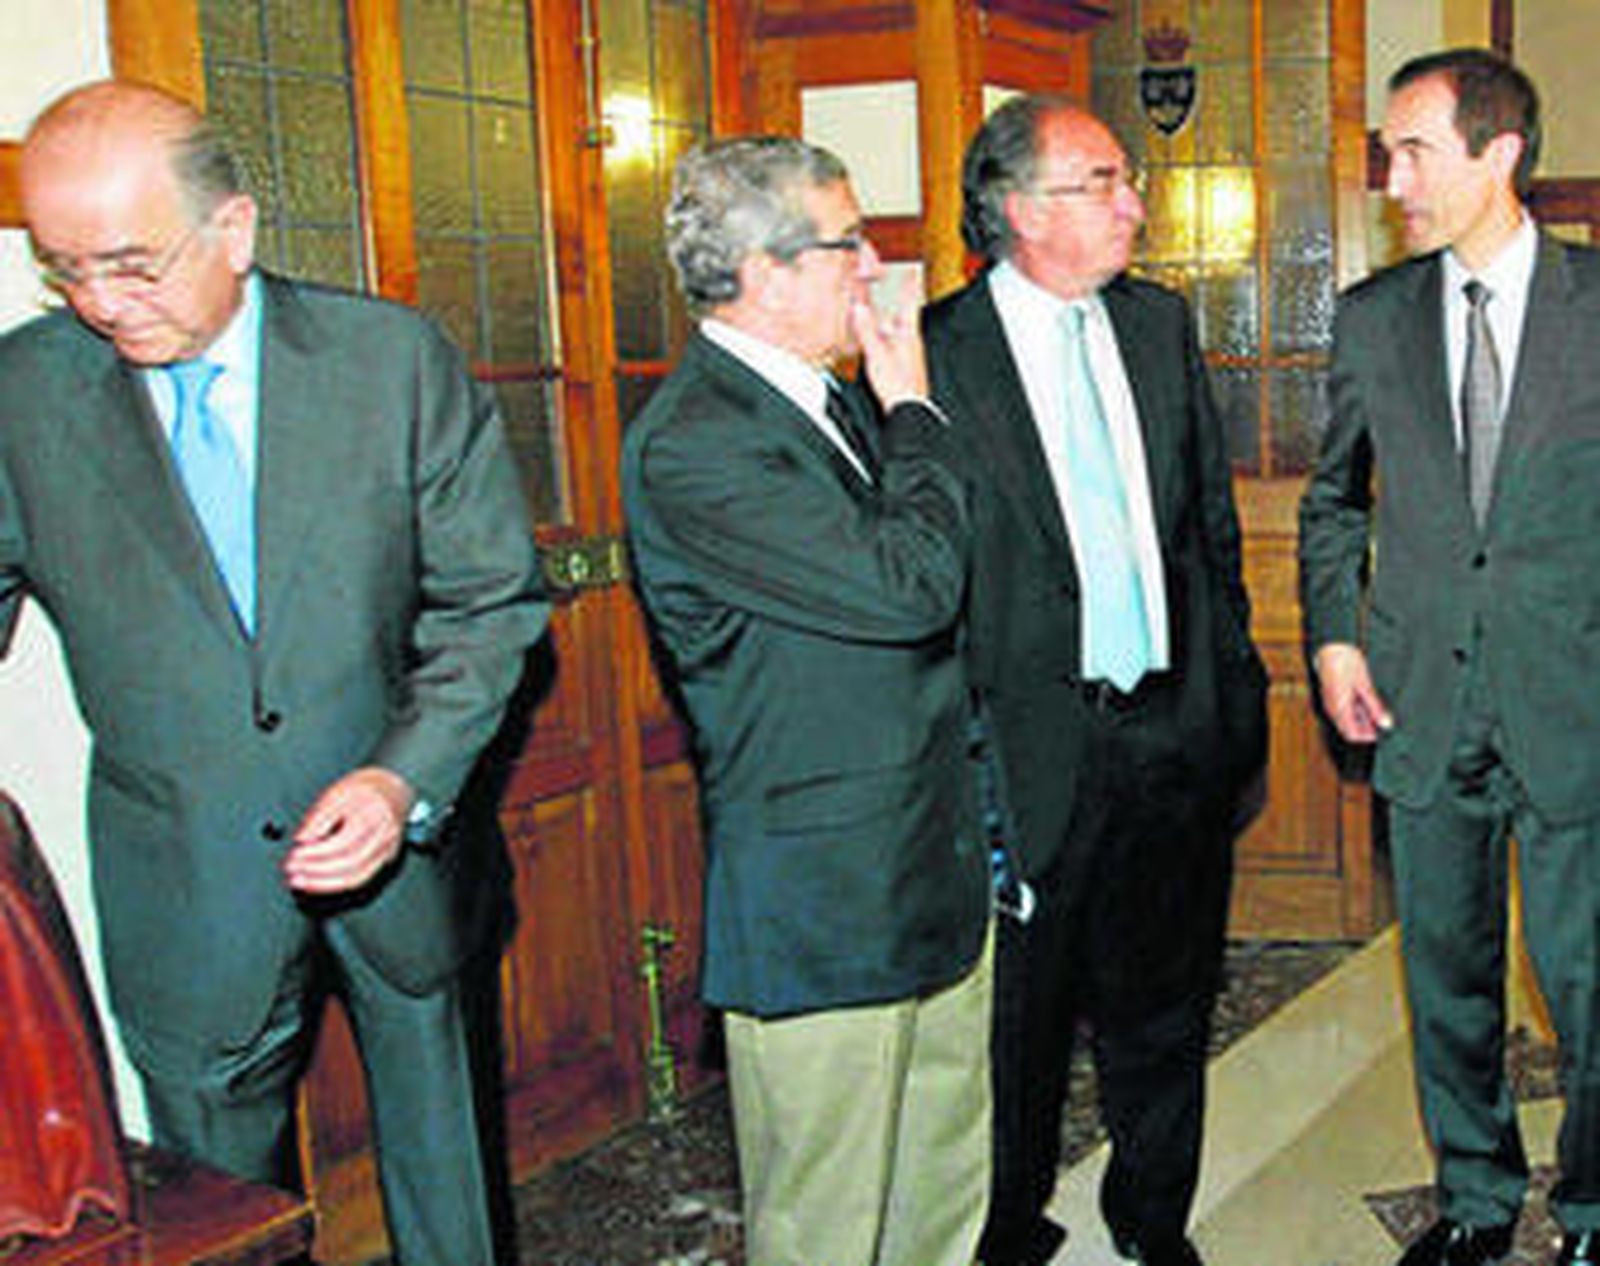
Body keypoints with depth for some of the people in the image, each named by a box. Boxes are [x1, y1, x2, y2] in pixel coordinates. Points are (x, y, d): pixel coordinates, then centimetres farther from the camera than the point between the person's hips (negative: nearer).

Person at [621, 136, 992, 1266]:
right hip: (819, 912, -9)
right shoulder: (690, 446, -19)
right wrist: (912, 412, -10)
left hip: (938, 875, 9)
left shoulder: (831, 398, 10)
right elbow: (910, 587, -25)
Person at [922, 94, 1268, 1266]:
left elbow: (1213, 515, 15)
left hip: (1177, 729, 5)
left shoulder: (1162, 323, 8)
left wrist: (1233, 673, 13)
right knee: (1020, 1011, 10)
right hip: (1032, 741, -5)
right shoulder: (934, 349, -11)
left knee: (1163, 998, 18)